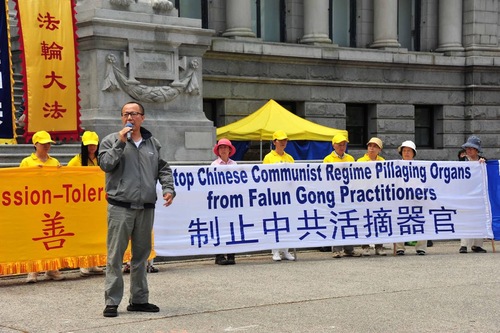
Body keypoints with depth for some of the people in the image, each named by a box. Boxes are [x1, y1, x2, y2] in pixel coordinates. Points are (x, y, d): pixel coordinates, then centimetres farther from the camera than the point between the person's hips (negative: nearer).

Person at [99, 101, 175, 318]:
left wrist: (168, 188, 4)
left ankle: (139, 300, 20)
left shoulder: (153, 143, 14)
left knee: (141, 255, 11)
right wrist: (120, 143, -14)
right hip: (120, 207, -4)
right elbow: (105, 164, -10)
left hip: (146, 208, 4)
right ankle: (112, 302, 0)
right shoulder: (112, 140, 2)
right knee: (115, 255, -5)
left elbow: (163, 168, 18)